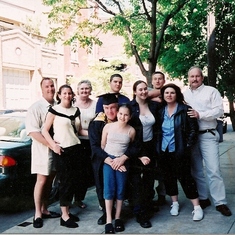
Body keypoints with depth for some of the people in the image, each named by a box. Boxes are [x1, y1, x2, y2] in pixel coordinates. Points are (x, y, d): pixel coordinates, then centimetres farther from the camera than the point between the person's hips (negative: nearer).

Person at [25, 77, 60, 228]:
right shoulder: (36, 107, -10)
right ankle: (38, 214, 6)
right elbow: (32, 131, -17)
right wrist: (50, 144, -23)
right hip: (43, 149, -6)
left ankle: (44, 210, 24)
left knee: (50, 180, 12)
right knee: (42, 180, -3)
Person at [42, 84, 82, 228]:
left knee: (75, 180, 8)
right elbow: (45, 131, -6)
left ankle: (67, 211, 22)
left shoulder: (76, 110, 12)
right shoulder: (54, 110, -5)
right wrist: (53, 145, -19)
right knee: (66, 181, -4)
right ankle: (64, 216, 5)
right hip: (62, 150, -6)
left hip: (75, 148, 6)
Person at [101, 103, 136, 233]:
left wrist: (122, 159, 3)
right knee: (109, 189, -6)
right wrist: (108, 160, -6)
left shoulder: (131, 131, -4)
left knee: (120, 189, 5)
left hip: (122, 162, 1)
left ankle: (118, 218, 19)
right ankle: (108, 221, 0)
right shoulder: (108, 126, -5)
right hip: (108, 160, -1)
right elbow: (102, 146, 1)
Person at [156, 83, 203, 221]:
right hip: (164, 151, 5)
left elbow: (193, 129, -7)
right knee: (169, 177, 11)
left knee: (185, 177, -3)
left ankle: (197, 207, 5)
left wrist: (188, 146, -12)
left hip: (180, 151, -5)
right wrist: (158, 147, 5)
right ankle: (175, 203, 27)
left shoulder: (185, 109, -7)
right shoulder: (161, 111, 6)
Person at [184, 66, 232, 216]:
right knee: (196, 170, 10)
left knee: (214, 169, -8)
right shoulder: (184, 94, 13)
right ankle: (203, 198, 23)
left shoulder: (211, 91, 1)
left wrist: (200, 115, -18)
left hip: (208, 136, -4)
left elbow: (219, 110, -9)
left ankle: (220, 202, 0)